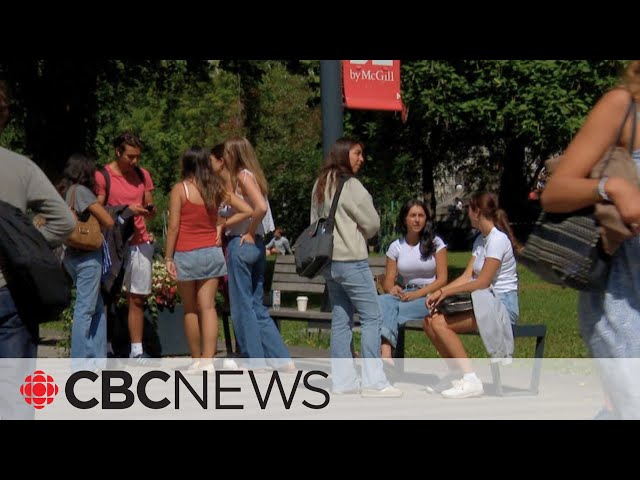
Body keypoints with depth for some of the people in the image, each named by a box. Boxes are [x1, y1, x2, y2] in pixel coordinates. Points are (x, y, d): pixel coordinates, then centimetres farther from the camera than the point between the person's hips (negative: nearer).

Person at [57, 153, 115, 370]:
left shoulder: (64, 192, 11)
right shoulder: (81, 191, -12)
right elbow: (108, 221, -13)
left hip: (72, 255, 8)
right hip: (87, 256, -8)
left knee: (97, 308, 14)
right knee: (85, 309, -5)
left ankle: (98, 359, 15)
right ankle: (80, 364, -4)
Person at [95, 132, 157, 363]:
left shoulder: (143, 175, 12)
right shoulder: (103, 176, -3)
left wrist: (150, 210, -6)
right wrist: (126, 209, -17)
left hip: (140, 244, 4)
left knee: (137, 298, 3)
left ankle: (137, 351, 5)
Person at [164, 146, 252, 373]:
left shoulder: (180, 189, -8)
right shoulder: (217, 188, 4)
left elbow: (173, 226, -10)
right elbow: (247, 210, 3)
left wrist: (168, 257, -5)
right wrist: (223, 225, 8)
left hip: (186, 253, -3)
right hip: (212, 251, 3)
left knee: (190, 310, 8)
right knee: (208, 307, 0)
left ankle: (197, 360, 14)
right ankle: (208, 360, -10)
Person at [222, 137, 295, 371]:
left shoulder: (243, 176, -11)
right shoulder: (252, 176, 15)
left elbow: (261, 207, -25)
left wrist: (249, 233, -14)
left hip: (242, 245, -9)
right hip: (256, 246, 9)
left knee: (242, 307, 0)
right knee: (257, 307, 12)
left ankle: (257, 362, 4)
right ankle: (283, 360, 9)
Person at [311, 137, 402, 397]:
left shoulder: (320, 185, 13)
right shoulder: (350, 185, -12)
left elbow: (315, 222, 20)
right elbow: (372, 223, -9)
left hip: (329, 261, 9)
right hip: (351, 260, -9)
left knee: (340, 320, 11)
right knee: (372, 317, -5)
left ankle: (342, 379, 12)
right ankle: (373, 381, -8)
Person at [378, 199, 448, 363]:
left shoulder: (435, 243, 3)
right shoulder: (396, 247, 12)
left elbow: (442, 279, -3)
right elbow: (388, 281, 9)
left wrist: (418, 294, -18)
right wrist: (393, 289, -17)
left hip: (429, 295, -3)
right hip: (405, 294, 3)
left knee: (392, 311, -34)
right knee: (382, 301, -34)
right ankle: (385, 355, -52)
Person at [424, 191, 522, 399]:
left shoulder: (498, 240, -13)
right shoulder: (480, 240, 17)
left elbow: (482, 282, -18)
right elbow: (467, 276, 9)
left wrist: (447, 292, -11)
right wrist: (440, 292, -5)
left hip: (501, 305, -9)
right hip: (483, 303, 9)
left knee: (440, 324, -23)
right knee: (430, 320, -6)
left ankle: (470, 380, -22)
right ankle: (457, 372, 2)